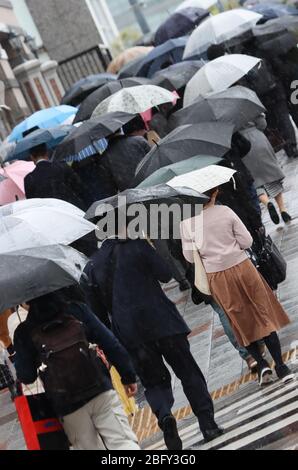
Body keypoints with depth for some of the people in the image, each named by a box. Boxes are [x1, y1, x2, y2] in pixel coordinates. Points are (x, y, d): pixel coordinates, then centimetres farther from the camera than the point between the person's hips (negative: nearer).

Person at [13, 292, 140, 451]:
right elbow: (111, 344, 4)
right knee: (123, 441, -1)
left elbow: (26, 377, 5)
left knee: (89, 445, 9)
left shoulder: (24, 332, 1)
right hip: (101, 393, 0)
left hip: (69, 408, 0)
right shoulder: (77, 310, 5)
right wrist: (129, 376, 10)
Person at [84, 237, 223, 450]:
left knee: (154, 381, 12)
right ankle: (207, 423, 4)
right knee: (188, 372, 8)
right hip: (161, 321, -2)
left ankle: (164, 415, -16)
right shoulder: (137, 246, -3)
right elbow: (165, 274, -1)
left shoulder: (92, 266, 7)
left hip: (129, 332, 3)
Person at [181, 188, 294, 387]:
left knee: (242, 321, 17)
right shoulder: (225, 212, -11)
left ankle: (261, 364, 7)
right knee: (264, 316, 8)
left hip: (217, 277, 1)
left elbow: (190, 257, -3)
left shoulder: (186, 223, -9)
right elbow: (247, 241, -7)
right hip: (241, 266, -1)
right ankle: (281, 366, 6)